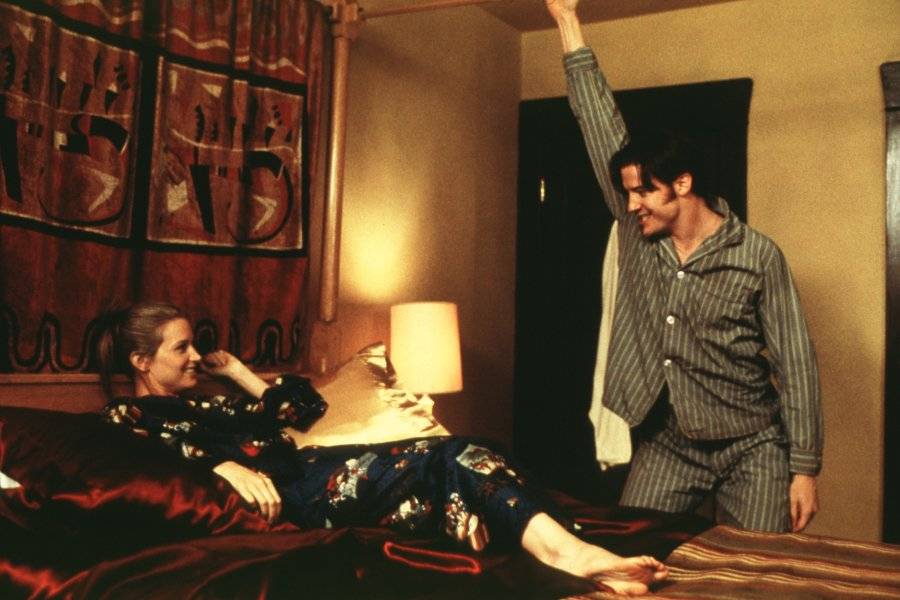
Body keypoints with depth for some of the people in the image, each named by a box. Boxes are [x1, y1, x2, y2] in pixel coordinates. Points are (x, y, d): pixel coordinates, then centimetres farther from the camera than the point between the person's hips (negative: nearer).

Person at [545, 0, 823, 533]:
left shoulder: (758, 257, -12)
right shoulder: (638, 236, -2)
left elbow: (795, 364, -9)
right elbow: (603, 129, -2)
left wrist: (805, 469, -11)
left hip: (752, 451, -3)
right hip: (666, 445, 4)